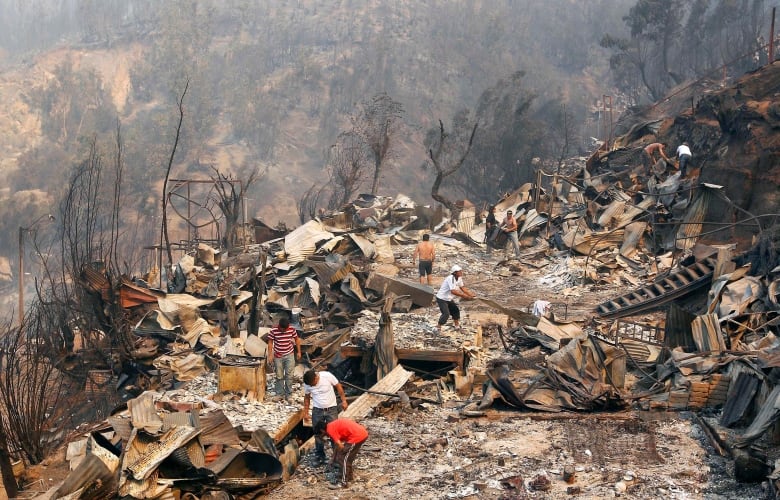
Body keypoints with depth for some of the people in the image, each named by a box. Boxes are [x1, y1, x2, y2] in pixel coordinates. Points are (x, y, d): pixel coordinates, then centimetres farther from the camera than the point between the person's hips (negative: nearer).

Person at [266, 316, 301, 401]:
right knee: (279, 376, 8)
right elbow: (270, 342, -6)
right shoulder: (273, 331, -16)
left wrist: (299, 352, 6)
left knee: (289, 375, 2)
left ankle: (288, 394, 13)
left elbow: (297, 339, 4)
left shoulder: (292, 329, -11)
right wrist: (270, 355, -8)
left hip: (289, 355, 1)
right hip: (278, 356, -1)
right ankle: (279, 393, 21)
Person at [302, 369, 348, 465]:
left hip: (331, 409, -2)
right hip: (317, 410, 2)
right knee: (318, 434, 7)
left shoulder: (327, 376, -21)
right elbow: (306, 398, 6)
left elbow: (338, 386, -7)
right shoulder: (307, 384, -11)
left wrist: (344, 400, -6)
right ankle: (319, 457, 20)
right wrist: (305, 412, 7)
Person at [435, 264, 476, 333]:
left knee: (456, 310, 15)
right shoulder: (450, 278, -29)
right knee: (446, 314, -19)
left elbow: (463, 287, 5)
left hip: (449, 299, 10)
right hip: (442, 299, -10)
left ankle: (457, 326, 31)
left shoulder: (459, 278, 1)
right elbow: (453, 291, -37)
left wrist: (471, 294, -8)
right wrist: (464, 296, -38)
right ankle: (438, 328, -9)